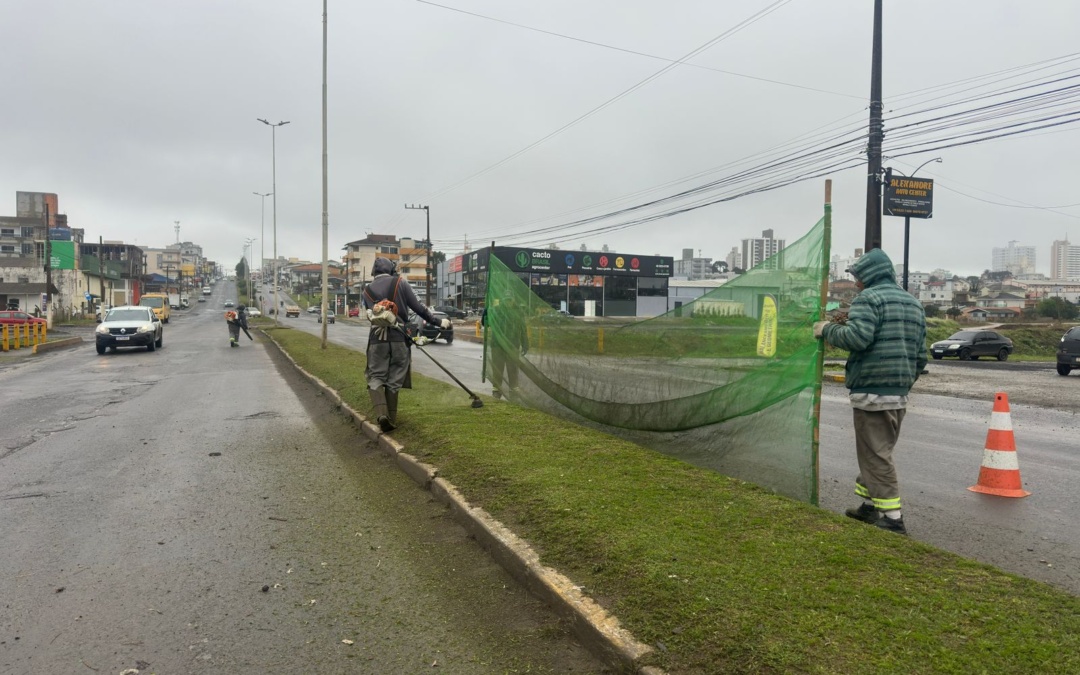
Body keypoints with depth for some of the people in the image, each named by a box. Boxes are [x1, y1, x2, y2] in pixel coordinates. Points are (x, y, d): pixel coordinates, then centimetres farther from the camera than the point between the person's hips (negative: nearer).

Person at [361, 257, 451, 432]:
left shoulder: (366, 291, 13)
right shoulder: (400, 283, 5)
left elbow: (371, 315, 16)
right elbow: (418, 308, 4)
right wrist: (438, 322, 13)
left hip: (377, 340, 1)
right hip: (398, 339, -1)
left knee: (375, 378, 6)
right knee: (393, 381, 7)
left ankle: (381, 414, -16)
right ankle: (391, 420, 10)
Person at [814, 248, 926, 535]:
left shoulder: (868, 298, -8)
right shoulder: (914, 304, 19)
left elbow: (858, 337, -24)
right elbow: (921, 356, 19)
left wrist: (828, 330, -8)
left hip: (872, 392, -9)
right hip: (900, 395, 9)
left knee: (876, 457, -4)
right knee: (876, 453, 18)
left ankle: (892, 518, -4)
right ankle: (870, 506, 26)